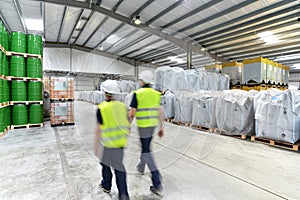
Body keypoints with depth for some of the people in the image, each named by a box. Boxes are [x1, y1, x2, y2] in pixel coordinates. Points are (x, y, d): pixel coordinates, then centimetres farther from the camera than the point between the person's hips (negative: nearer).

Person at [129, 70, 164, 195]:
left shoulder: (137, 94, -12)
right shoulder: (156, 94, 4)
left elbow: (132, 113, -12)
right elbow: (160, 113, 4)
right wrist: (161, 128, 12)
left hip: (142, 125, -6)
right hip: (153, 125, 6)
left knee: (146, 151, 1)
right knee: (146, 147, 25)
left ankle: (157, 183, 1)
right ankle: (141, 167, 48)